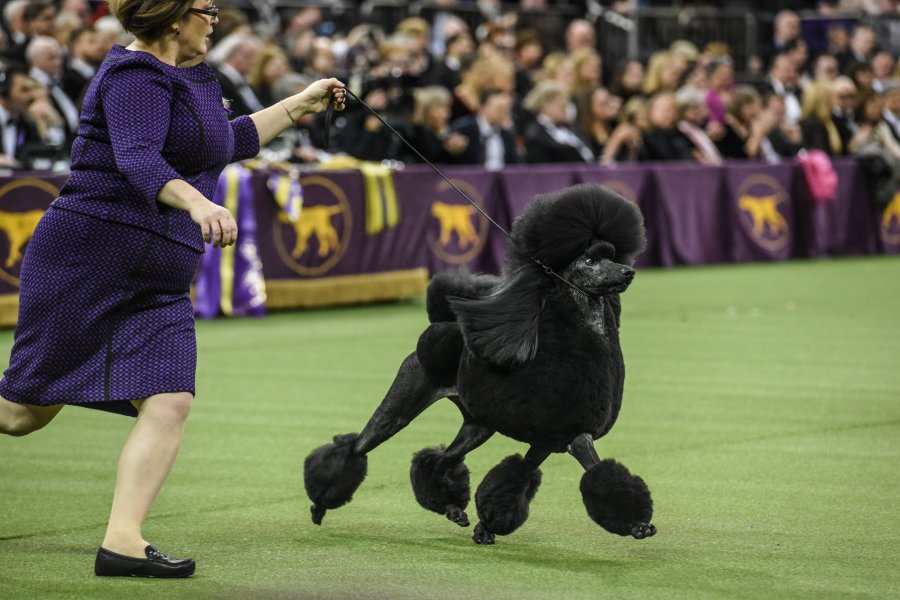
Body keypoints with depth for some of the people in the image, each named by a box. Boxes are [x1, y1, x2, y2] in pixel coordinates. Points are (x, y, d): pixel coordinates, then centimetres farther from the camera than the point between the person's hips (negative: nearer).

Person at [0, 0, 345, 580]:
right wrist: (197, 202, -45)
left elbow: (227, 141, 36)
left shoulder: (189, 76, 18)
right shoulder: (137, 76, -11)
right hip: (88, 256, -8)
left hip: (158, 284, 8)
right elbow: (137, 160, -29)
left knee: (169, 402, -10)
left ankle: (122, 542, -12)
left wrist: (298, 105, 37)